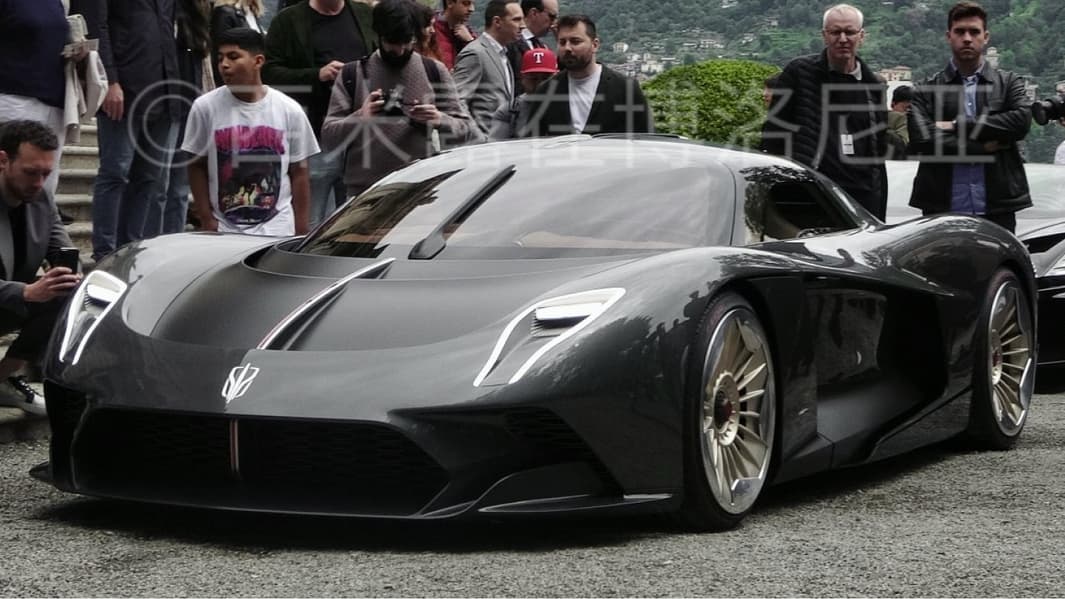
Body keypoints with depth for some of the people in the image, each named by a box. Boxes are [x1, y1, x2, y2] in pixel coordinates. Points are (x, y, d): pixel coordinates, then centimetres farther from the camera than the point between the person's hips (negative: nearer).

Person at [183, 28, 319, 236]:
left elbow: (299, 174, 5)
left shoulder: (289, 110, 1)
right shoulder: (205, 107, -1)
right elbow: (197, 166, 5)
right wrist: (207, 220, -1)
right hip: (223, 230, 0)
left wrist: (301, 232, 3)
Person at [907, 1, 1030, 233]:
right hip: (942, 209, -1)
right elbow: (922, 141, -8)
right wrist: (984, 146, -9)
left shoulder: (1009, 83, 12)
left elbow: (1021, 120, -7)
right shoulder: (926, 89, 7)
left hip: (998, 208, 1)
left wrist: (959, 126, -9)